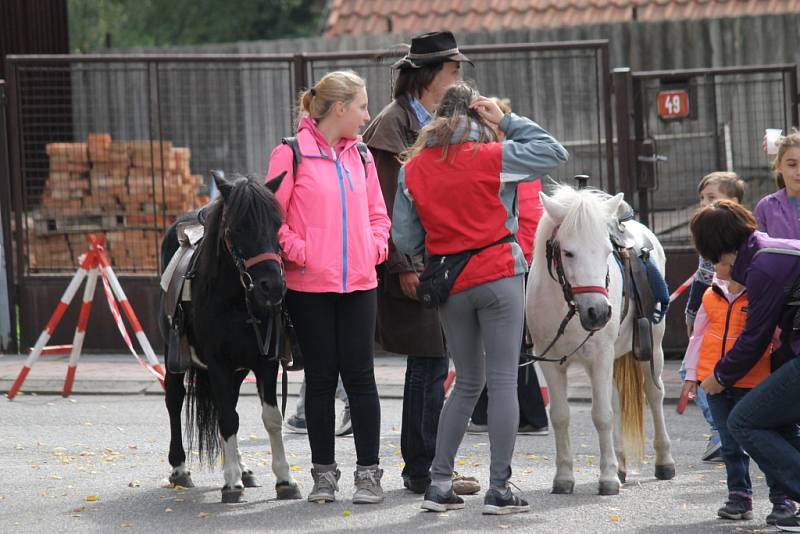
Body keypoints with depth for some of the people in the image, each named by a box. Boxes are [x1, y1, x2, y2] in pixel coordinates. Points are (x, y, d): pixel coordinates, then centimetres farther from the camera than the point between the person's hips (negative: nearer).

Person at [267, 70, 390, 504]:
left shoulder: (360, 156, 11)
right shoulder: (292, 154, -5)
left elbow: (377, 213, 19)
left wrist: (376, 248, 2)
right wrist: (299, 252, -15)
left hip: (358, 283, 4)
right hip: (310, 284, -4)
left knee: (360, 375, 1)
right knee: (320, 377, 3)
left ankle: (368, 471, 6)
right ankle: (323, 472, 12)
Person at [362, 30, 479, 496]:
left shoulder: (437, 123, 17)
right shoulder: (393, 124, -12)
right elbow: (387, 206, -16)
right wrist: (403, 266, -20)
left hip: (440, 261, 9)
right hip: (412, 265, -9)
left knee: (430, 364, 12)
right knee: (431, 365, -9)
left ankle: (423, 466, 18)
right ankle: (425, 470, -4)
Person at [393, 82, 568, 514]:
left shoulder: (413, 169, 3)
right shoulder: (491, 156, -7)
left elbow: (405, 240, 3)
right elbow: (553, 153, 2)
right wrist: (506, 121, 3)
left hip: (449, 285, 4)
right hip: (497, 276, -4)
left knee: (467, 382, 16)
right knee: (503, 380, 0)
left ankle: (439, 483, 10)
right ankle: (499, 489, -3)